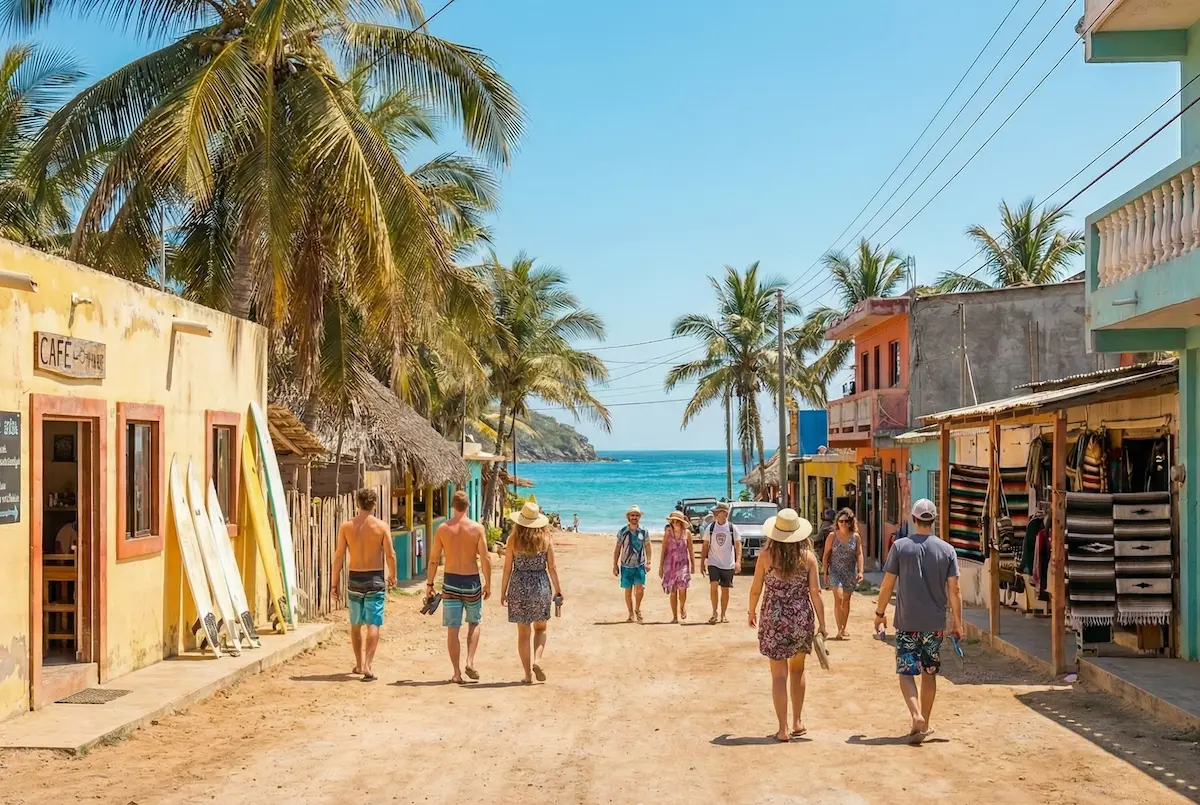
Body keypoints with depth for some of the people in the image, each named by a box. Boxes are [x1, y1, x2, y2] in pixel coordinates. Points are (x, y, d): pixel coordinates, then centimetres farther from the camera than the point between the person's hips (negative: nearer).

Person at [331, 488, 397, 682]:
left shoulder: (346, 526, -2)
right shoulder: (381, 526, -7)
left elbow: (339, 556, -3)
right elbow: (390, 554, -8)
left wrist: (334, 582, 3)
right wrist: (392, 576, 9)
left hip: (355, 579, 2)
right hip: (375, 579, -2)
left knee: (356, 625, 17)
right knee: (373, 624, -1)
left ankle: (359, 664, 28)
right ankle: (368, 665, -13)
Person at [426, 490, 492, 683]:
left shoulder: (442, 529, -2)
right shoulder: (477, 528, -6)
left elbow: (434, 560, 1)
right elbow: (485, 559, -7)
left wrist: (429, 584, 11)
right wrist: (488, 584, 3)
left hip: (451, 581, 0)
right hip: (472, 581, 0)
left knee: (453, 629, 5)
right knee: (474, 623, 19)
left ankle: (457, 673, 7)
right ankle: (470, 662, 4)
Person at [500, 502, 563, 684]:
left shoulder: (513, 539, -5)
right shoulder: (545, 539, -4)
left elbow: (507, 568, -2)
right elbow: (552, 568, -2)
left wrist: (503, 592, 7)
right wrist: (558, 589, 8)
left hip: (519, 586, 0)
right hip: (540, 585, 0)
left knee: (523, 633, 9)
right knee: (540, 628, 17)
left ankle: (528, 674, 9)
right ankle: (537, 660, -6)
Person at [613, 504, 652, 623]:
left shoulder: (643, 531, 1)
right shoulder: (622, 531, -1)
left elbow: (647, 547, 8)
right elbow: (617, 549, 5)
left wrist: (648, 562, -1)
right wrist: (615, 565, 3)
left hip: (640, 565, 0)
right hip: (626, 565, 1)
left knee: (640, 588, -14)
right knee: (628, 591, 5)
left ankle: (637, 609, 11)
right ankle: (631, 614, 19)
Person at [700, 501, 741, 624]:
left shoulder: (732, 528, -3)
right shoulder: (710, 527, 0)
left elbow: (738, 545, -5)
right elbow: (705, 545, 7)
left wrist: (738, 561, -16)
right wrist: (702, 562, 5)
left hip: (728, 564, 0)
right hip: (713, 563, 0)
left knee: (725, 590, 7)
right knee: (713, 585, -17)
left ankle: (723, 615, 19)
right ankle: (714, 612, -3)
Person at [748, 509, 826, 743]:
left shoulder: (766, 556, -8)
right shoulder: (807, 556, -5)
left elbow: (756, 590, -2)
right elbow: (815, 592, -5)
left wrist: (751, 612, 16)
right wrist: (822, 623, 2)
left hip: (774, 620, -2)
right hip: (802, 618, 2)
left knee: (779, 675, 4)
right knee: (797, 670, 21)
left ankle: (783, 729, 3)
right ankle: (797, 721, 26)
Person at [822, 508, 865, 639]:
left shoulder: (856, 537, -1)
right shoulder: (832, 536, -4)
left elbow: (859, 554, -1)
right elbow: (826, 555, -1)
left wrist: (860, 571, -12)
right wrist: (825, 573, -4)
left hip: (850, 572, 2)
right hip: (835, 571, -2)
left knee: (846, 600, 11)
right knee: (838, 598, -15)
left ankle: (844, 629, 24)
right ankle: (839, 629, -12)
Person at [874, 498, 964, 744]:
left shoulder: (900, 546, -6)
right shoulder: (947, 550, -1)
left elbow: (887, 585, -4)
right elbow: (954, 590, -1)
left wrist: (880, 614, 8)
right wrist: (957, 622, 8)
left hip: (907, 622, -2)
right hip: (935, 623, 2)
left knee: (906, 672, 3)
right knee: (929, 673, 14)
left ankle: (916, 715, -17)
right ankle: (925, 724, 22)